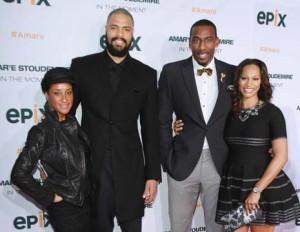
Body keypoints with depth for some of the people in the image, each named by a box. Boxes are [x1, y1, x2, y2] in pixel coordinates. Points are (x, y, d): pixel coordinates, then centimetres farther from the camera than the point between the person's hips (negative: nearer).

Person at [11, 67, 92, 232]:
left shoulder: (73, 123, 0)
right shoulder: (41, 132, -20)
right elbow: (19, 174, -23)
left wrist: (87, 189, 5)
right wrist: (48, 197, -15)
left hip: (86, 201, 6)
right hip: (64, 208, -6)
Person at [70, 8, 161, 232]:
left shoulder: (146, 74, 3)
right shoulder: (82, 66, 2)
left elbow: (151, 129, 3)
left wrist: (153, 174, 0)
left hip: (130, 168, 1)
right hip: (89, 167, 0)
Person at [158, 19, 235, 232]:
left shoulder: (232, 73, 2)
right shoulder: (172, 72, -2)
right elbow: (162, 120, 1)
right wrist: (168, 159, -4)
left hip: (220, 163, 1)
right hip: (183, 162, 0)